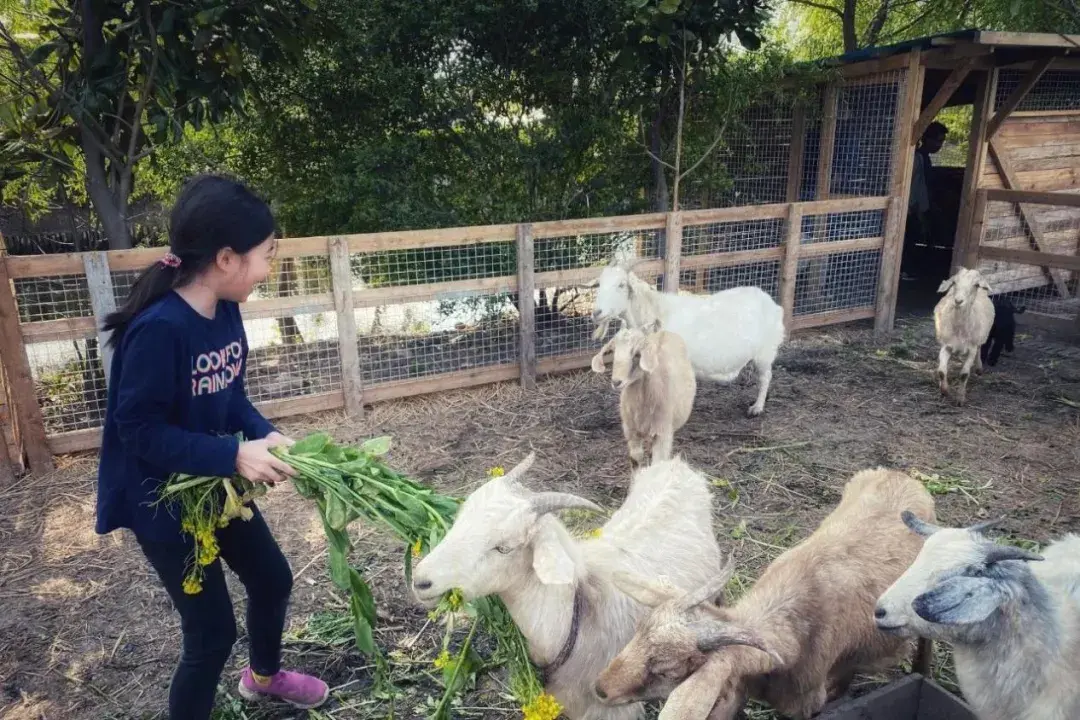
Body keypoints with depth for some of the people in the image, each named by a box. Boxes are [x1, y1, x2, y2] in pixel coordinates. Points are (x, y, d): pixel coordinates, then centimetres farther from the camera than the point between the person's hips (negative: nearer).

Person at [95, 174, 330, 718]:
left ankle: (264, 676, 51)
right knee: (212, 628, 3)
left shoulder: (225, 311, -5)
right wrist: (236, 455, -30)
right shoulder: (158, 328, -30)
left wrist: (265, 435, -12)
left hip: (217, 485, 8)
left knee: (273, 579, 21)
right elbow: (139, 430, -26)